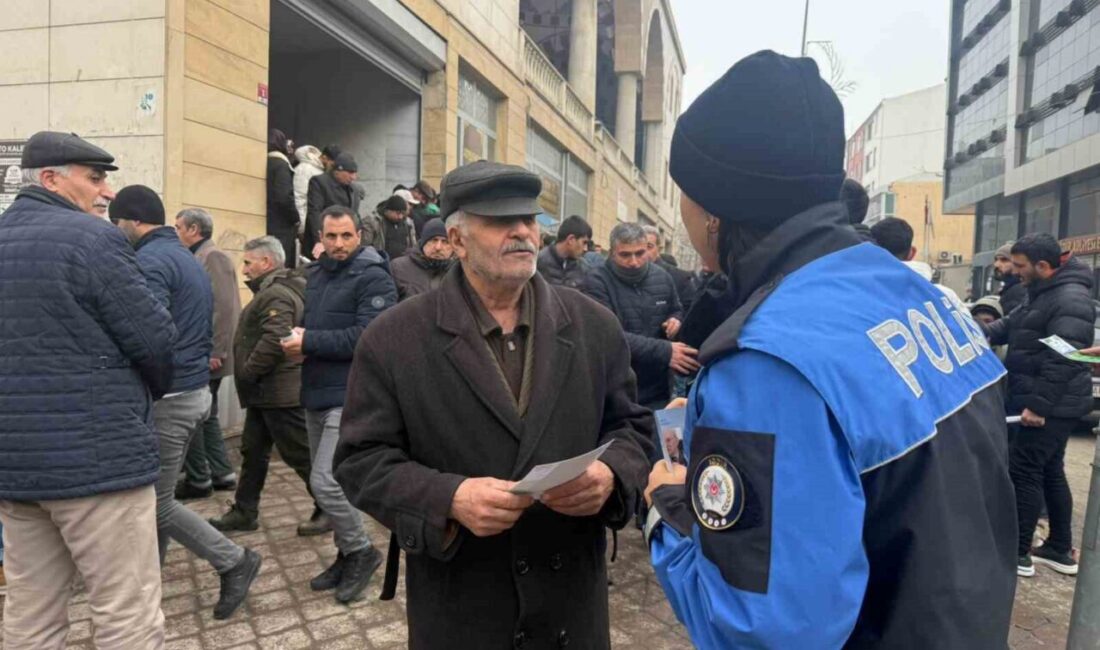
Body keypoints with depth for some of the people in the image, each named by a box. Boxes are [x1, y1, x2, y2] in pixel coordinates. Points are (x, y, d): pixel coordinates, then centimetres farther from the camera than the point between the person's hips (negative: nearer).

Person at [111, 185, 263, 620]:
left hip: (169, 397, -10)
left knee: (157, 503, 2)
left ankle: (234, 562, 8)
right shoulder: (188, 258, 16)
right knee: (156, 494, 18)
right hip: (196, 390, 10)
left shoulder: (149, 260, -15)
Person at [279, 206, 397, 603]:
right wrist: (299, 341, 0)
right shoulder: (317, 274, 14)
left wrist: (309, 342, -17)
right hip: (317, 393, 9)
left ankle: (362, 552, 12)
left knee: (325, 482, -11)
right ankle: (347, 556, 32)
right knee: (326, 480, 15)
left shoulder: (372, 277, -12)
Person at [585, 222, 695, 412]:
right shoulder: (598, 281, -14)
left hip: (657, 389, 5)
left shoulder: (662, 277, 3)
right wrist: (665, 351, -29)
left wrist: (676, 320, -4)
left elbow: (676, 311, 22)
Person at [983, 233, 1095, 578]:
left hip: (1052, 406, -11)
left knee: (1023, 472, -5)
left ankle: (1018, 554, 4)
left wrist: (1038, 404, -26)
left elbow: (1063, 359, -25)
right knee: (1050, 472, 16)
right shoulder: (1043, 293, 14)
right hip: (1049, 404, 11)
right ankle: (1060, 550, 26)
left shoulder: (1070, 299, -19)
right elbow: (1011, 324, 20)